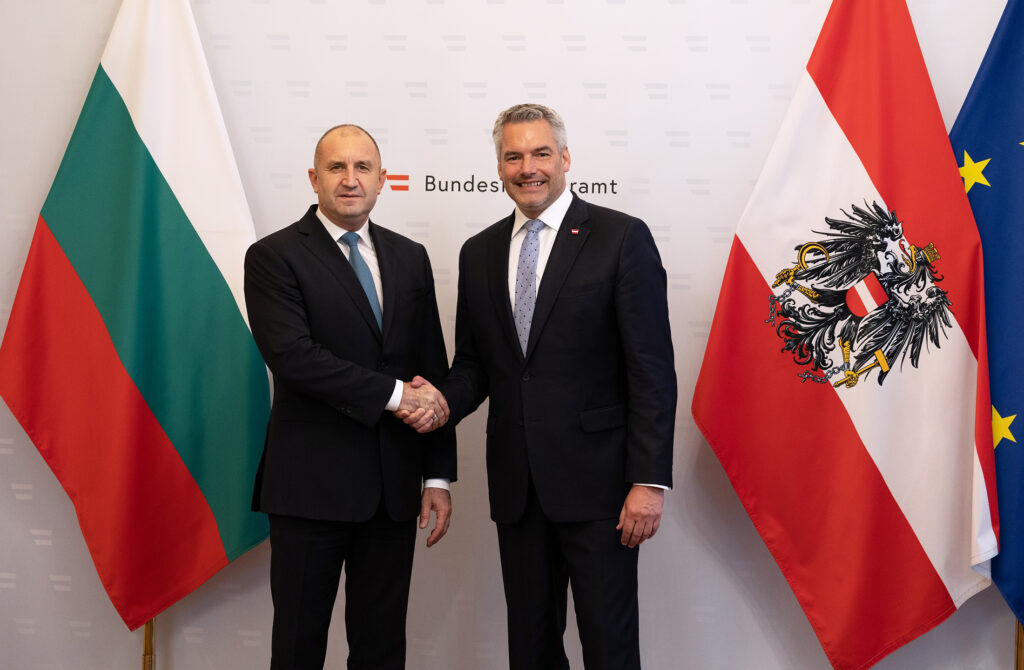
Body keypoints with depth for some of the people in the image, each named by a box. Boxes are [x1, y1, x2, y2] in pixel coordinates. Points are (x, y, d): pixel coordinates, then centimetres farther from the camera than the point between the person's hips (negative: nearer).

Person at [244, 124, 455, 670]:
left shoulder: (410, 258, 11)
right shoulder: (275, 256, -3)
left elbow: (433, 370, 10)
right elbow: (292, 355, -17)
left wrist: (438, 476, 5)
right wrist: (393, 394, -15)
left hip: (393, 488, 4)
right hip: (311, 486, -4)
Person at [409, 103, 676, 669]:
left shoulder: (622, 238, -4)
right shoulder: (479, 252, 11)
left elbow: (651, 369, -8)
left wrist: (649, 480, -14)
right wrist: (443, 402, -7)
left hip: (596, 479, -5)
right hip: (517, 485, 5)